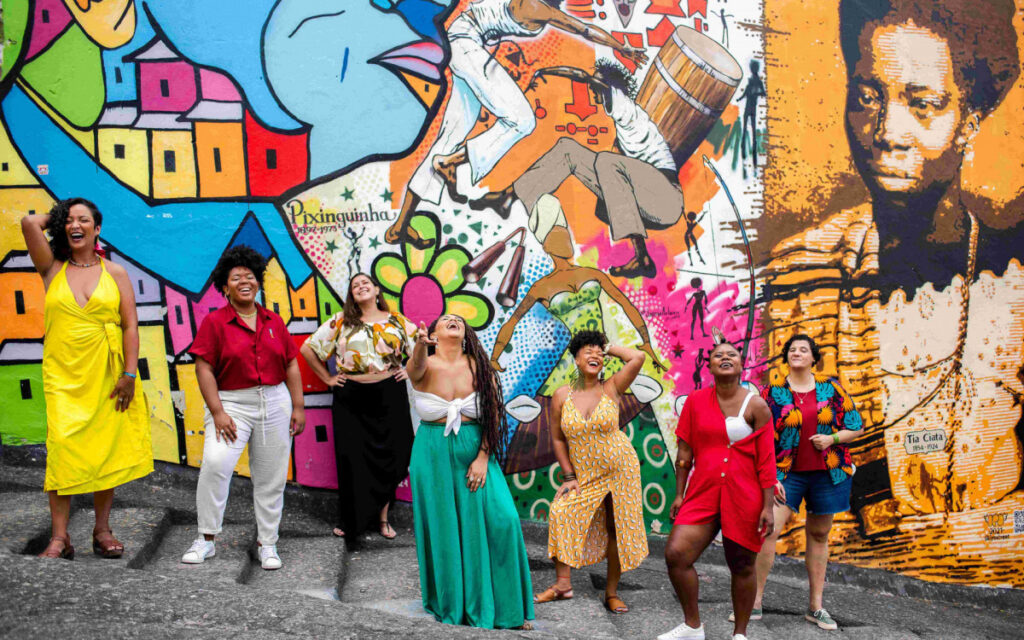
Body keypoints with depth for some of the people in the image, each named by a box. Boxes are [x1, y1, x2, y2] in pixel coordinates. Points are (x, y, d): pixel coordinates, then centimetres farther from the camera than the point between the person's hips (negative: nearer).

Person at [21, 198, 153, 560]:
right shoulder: (53, 269, 8)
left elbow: (130, 326, 2)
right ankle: (59, 537, -5)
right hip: (63, 377, 0)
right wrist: (57, 218, 13)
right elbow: (29, 223, -6)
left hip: (107, 377, 1)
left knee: (106, 451, 4)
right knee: (63, 450, -8)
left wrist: (129, 374, -7)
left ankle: (102, 531, 14)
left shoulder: (115, 274, 8)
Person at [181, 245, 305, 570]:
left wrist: (298, 406, 5)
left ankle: (268, 544, 19)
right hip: (232, 403, -3)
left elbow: (291, 364, 11)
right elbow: (204, 367, -6)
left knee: (271, 477, 6)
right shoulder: (214, 321, -2)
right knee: (215, 462, -22)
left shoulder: (274, 321, 9)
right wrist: (217, 412, -14)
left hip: (275, 403, 3)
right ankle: (206, 539, -6)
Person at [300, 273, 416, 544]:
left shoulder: (397, 321, 7)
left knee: (389, 457, 3)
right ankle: (350, 521, 14)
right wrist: (328, 378, 2)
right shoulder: (341, 322, 3)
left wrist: (410, 370, 3)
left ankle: (382, 517, 18)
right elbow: (308, 348, 5)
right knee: (352, 458, 0)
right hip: (352, 399, -1)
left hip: (390, 395, 1)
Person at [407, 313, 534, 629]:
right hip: (433, 453, -1)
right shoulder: (426, 365, -2)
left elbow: (494, 415, 0)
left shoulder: (479, 367, 2)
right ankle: (450, 604, 23)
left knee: (500, 519, -9)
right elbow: (416, 367, -28)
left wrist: (483, 458, -9)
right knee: (442, 526, 4)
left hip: (475, 450, 1)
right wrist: (421, 344, -50)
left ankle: (501, 604, 8)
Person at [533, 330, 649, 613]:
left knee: (615, 528, 3)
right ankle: (563, 583, -5)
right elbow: (558, 439, 1)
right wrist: (569, 477, -4)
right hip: (584, 473, 1)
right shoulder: (562, 396, -3)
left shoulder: (611, 389, -7)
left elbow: (639, 357, -20)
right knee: (561, 513, -16)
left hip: (620, 468, -1)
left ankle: (612, 593, 16)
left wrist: (608, 348, -5)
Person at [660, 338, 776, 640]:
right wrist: (679, 494, 6)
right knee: (675, 554, -9)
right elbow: (685, 452, 7)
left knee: (742, 566, 7)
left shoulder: (756, 406, -4)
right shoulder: (696, 401, 3)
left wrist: (768, 507, -8)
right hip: (703, 493, 2)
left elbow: (766, 461, -4)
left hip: (744, 497, -2)